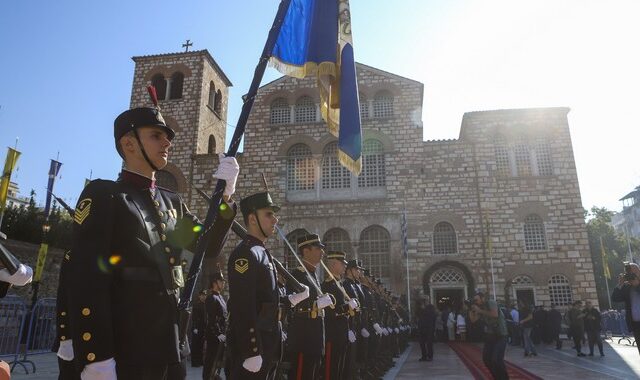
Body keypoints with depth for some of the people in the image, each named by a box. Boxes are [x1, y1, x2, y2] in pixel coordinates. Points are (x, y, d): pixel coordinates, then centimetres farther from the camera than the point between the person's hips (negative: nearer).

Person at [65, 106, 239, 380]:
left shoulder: (172, 202, 14)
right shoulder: (102, 195, -6)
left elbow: (208, 247, 12)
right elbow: (86, 279, -15)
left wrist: (225, 196, -3)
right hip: (124, 352, -6)